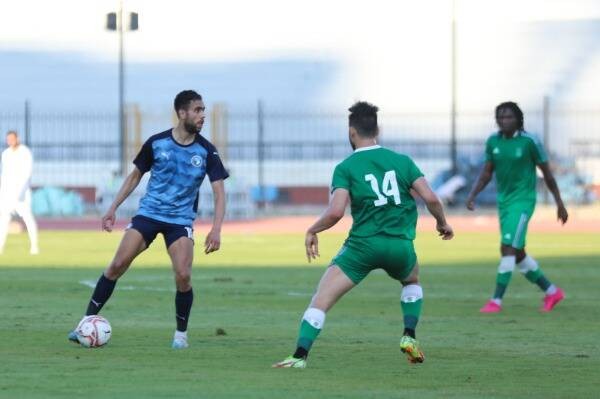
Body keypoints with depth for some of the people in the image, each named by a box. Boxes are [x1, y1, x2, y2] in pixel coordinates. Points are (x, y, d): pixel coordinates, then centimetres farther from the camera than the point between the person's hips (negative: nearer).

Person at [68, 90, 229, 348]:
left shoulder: (206, 151, -5)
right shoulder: (156, 143, -3)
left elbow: (219, 191, -4)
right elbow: (135, 175, 11)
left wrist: (216, 230, -17)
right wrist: (113, 208, 8)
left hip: (181, 220, -1)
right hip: (148, 213, 1)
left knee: (183, 276, -17)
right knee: (118, 264, -11)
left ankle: (181, 333, 5)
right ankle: (88, 320, -1)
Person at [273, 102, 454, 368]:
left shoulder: (345, 168, -2)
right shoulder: (402, 161, 7)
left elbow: (335, 211, -14)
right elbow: (430, 198, 0)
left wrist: (312, 231, 3)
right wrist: (443, 223, 19)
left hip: (362, 245, -3)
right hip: (400, 246, 3)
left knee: (320, 301, -1)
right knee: (412, 281, 37)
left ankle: (300, 356, -15)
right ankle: (409, 338, 21)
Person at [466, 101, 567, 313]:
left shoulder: (529, 142, -11)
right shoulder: (493, 142, 3)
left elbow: (547, 172, -3)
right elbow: (487, 172, 9)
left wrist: (559, 203, 2)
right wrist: (472, 195, -6)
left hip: (523, 201, -6)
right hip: (503, 201, 6)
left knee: (508, 248, -17)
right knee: (518, 254, 12)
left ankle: (496, 300, -16)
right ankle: (552, 292, 28)